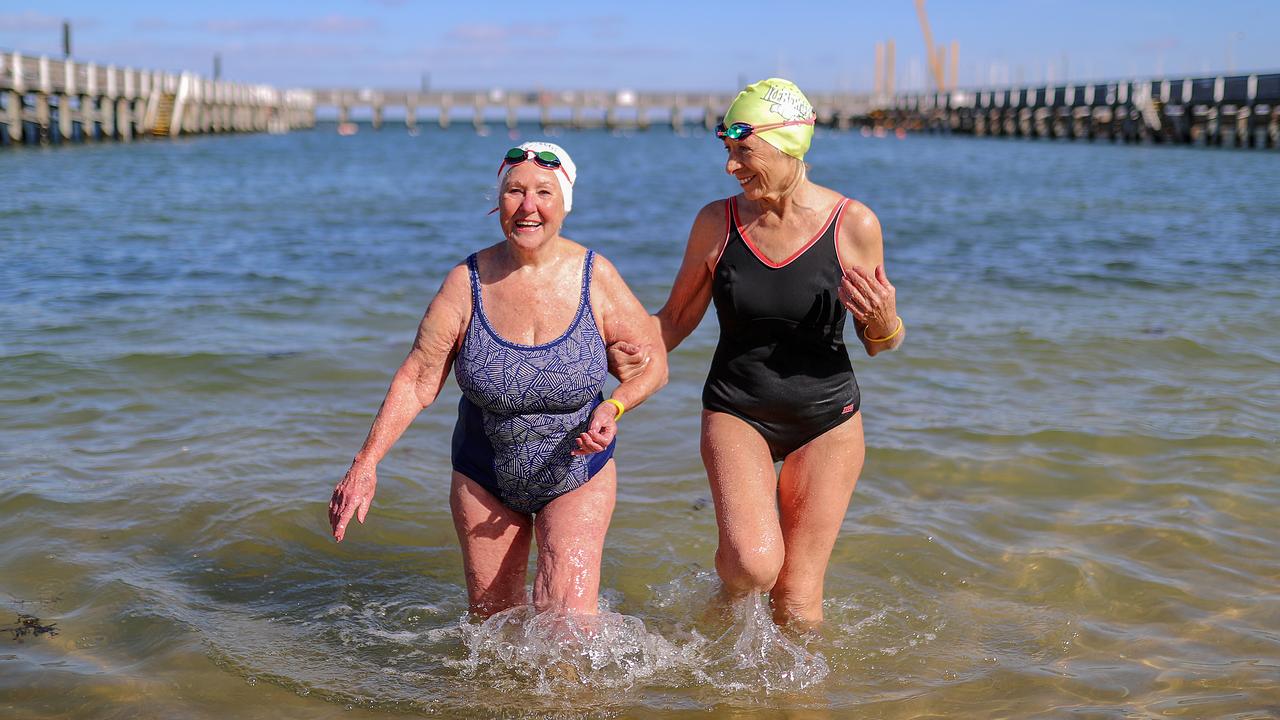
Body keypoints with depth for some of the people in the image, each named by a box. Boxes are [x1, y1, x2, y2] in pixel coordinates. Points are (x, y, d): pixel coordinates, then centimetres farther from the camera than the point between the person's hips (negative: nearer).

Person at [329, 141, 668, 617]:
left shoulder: (596, 279, -13)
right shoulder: (467, 283, -13)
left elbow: (653, 363, -3)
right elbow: (417, 382, -10)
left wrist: (612, 408, -23)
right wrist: (366, 463, -18)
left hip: (578, 476, -1)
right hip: (485, 480, 2)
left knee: (569, 621, -16)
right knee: (493, 619, 15)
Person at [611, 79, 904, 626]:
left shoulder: (853, 225, -10)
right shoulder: (717, 222, -7)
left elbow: (879, 344, 1)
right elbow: (676, 317, 6)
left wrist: (883, 319, -22)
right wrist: (630, 353, -14)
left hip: (826, 418, 0)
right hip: (736, 411, 0)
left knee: (796, 599, 2)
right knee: (754, 563, -23)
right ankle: (730, 593, 13)